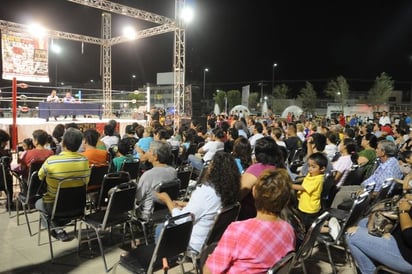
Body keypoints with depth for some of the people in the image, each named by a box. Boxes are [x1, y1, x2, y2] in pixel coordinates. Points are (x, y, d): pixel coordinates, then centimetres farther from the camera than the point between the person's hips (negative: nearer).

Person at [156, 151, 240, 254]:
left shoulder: (205, 192, -32)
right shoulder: (227, 191, -9)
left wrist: (167, 200, -8)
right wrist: (187, 205, 9)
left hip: (196, 246, -7)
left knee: (160, 229, 15)